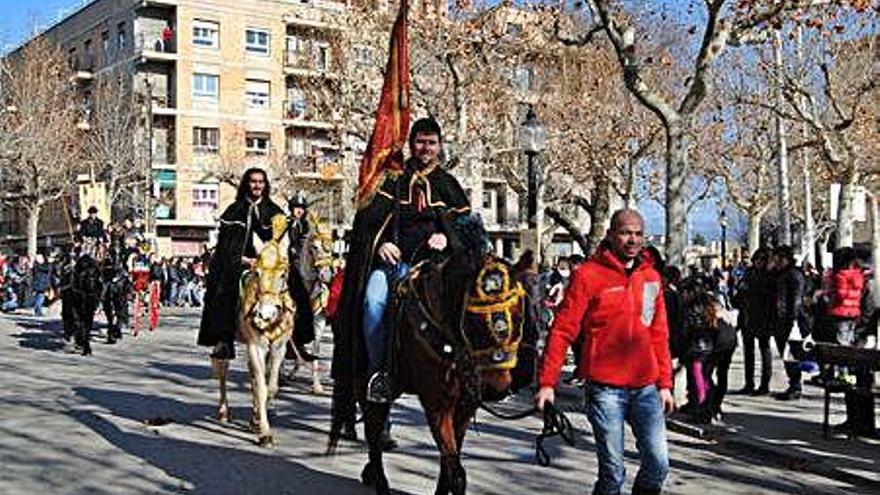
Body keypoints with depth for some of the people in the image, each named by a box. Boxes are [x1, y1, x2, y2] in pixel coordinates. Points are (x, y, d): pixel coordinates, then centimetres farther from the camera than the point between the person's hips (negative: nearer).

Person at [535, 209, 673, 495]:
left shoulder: (651, 277, 11)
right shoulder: (589, 275, -6)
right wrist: (547, 382, -13)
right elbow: (562, 331, -8)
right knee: (612, 471, 1)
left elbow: (659, 335, 16)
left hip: (646, 387, 5)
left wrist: (665, 383, 13)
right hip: (605, 388, -5)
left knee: (658, 464, 3)